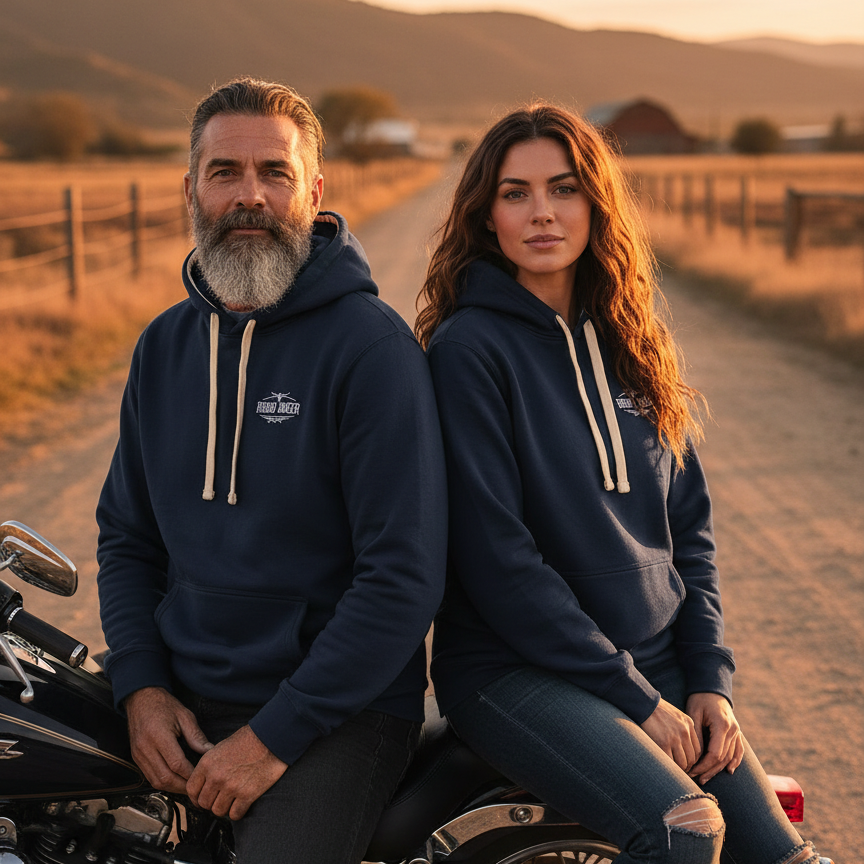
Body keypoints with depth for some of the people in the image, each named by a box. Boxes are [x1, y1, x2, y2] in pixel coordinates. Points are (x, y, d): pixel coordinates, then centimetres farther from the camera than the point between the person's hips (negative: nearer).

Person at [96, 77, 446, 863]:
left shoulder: (372, 344, -11)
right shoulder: (165, 346, 10)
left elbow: (406, 577, -15)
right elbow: (128, 534, 17)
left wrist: (274, 737, -16)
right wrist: (141, 685, 0)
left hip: (338, 710, -5)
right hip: (181, 702, 5)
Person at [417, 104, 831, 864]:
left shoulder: (630, 342, 11)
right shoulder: (469, 346, -9)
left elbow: (689, 525, 14)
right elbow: (496, 557, -14)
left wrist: (710, 679, 2)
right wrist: (635, 697, -14)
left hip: (659, 668, 6)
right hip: (517, 671, -6)